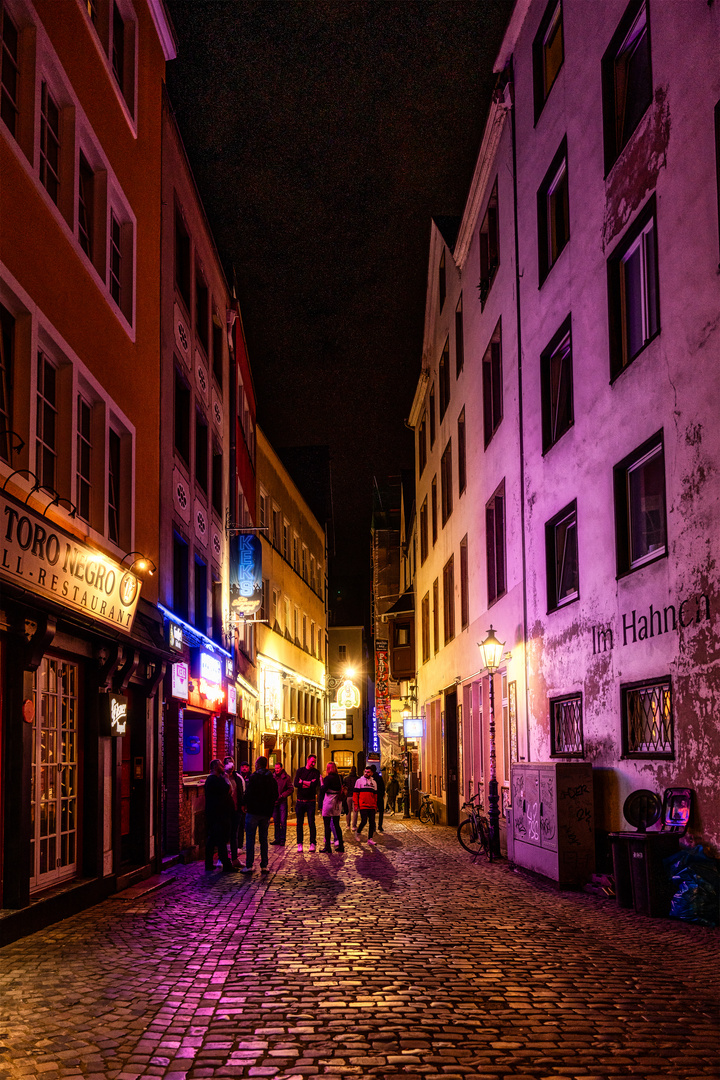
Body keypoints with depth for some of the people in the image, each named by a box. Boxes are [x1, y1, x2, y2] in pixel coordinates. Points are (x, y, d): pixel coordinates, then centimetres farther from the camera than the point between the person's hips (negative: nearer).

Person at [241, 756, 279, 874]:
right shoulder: (272, 779, 7)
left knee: (250, 838, 0)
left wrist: (244, 804, -1)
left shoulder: (254, 777, -11)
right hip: (266, 812, 5)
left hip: (253, 811, -5)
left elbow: (248, 793, -16)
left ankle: (249, 865, -3)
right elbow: (275, 796, 11)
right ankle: (264, 865, 10)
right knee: (264, 838, 11)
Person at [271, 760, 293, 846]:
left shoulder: (286, 777, -1)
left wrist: (282, 795, -12)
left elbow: (290, 789, -2)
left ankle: (282, 839, 1)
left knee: (283, 822, -4)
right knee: (276, 822, 7)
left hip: (282, 802, -4)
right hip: (274, 802, 4)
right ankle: (277, 839, 14)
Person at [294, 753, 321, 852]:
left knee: (311, 823, -2)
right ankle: (299, 844, 10)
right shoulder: (300, 770, 7)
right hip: (300, 801, 1)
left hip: (310, 801, -1)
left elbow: (314, 785, -13)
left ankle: (312, 844, 3)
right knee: (299, 823, 4)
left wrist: (302, 782, -7)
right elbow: (296, 783, -7)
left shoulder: (316, 772, 4)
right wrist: (309, 783, -10)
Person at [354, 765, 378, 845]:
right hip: (363, 805, -4)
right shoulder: (360, 781, 1)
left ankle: (370, 838, 6)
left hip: (372, 806, 4)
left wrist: (375, 805, 13)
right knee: (364, 821, -8)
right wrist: (356, 805, -5)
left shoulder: (374, 782, 15)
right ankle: (358, 832, 18)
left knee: (372, 822, 1)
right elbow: (356, 793, 0)